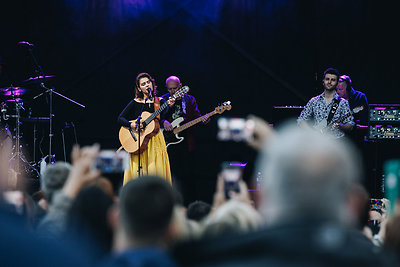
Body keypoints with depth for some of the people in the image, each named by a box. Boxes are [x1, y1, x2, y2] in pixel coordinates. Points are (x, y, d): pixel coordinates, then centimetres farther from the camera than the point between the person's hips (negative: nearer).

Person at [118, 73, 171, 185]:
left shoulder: (160, 101, 8)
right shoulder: (135, 103, 4)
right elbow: (120, 118, 3)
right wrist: (132, 125, -14)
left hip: (156, 140, 1)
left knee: (155, 170, -5)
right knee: (138, 170, -7)